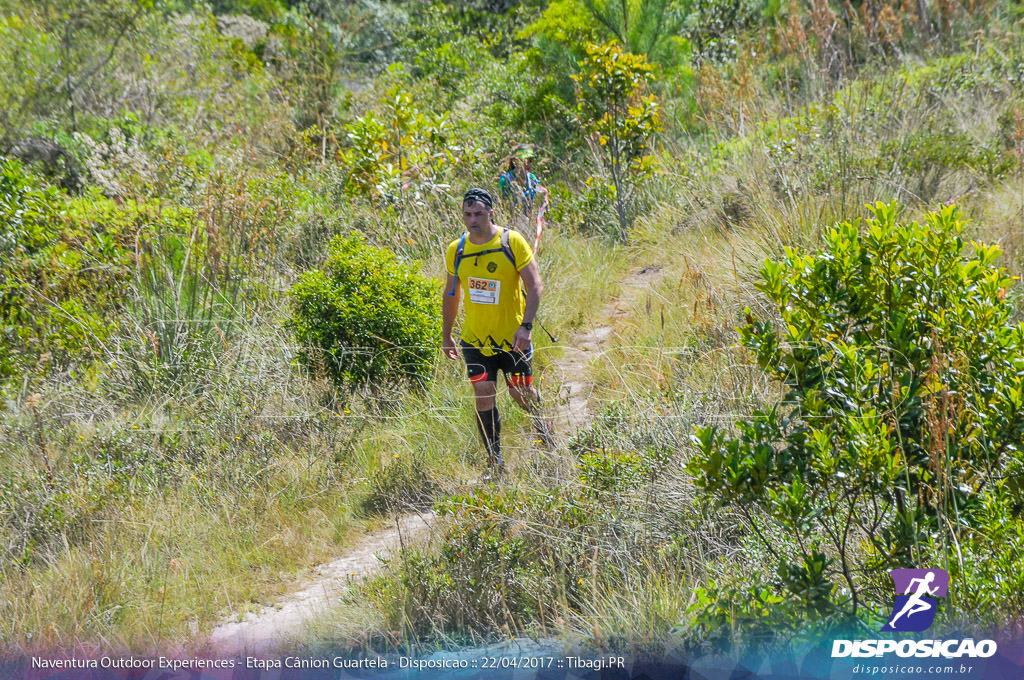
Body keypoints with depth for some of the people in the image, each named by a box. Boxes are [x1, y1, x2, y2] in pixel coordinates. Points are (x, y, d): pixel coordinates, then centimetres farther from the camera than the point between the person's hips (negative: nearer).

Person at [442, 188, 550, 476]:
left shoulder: (512, 242, -12)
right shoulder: (456, 250, -3)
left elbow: (535, 285, -11)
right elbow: (452, 293, 12)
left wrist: (526, 326, -21)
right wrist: (446, 335, 16)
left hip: (512, 336, -2)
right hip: (475, 337, 2)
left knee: (521, 393, 8)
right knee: (484, 394, -9)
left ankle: (541, 424, 41)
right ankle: (495, 461, 2)